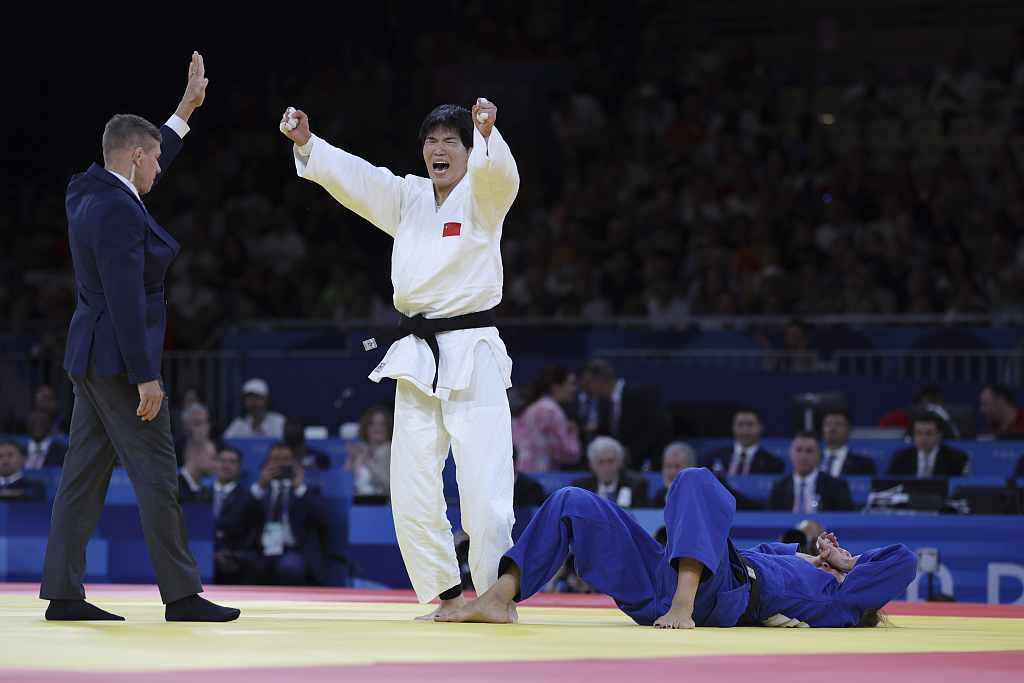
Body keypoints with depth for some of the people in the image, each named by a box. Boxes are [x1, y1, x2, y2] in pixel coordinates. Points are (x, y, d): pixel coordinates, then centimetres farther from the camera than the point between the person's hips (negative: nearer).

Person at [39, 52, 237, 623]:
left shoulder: (90, 192, 11)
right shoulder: (118, 211, -18)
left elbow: (145, 173, 32)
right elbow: (125, 298, -23)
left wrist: (186, 110, 35)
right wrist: (145, 377, -22)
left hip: (90, 358, 10)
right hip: (119, 357, -10)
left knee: (85, 474, 9)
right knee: (157, 475, -5)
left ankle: (63, 593, 9)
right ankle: (182, 594, -1)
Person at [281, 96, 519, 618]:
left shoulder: (480, 198, -1)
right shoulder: (406, 198, 14)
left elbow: (499, 174, -23)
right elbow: (350, 175, 4)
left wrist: (487, 133, -44)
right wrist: (306, 142, -13)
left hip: (473, 358, -5)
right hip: (417, 360, 6)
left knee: (484, 489, -10)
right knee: (412, 495, 4)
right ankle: (446, 598, 16)